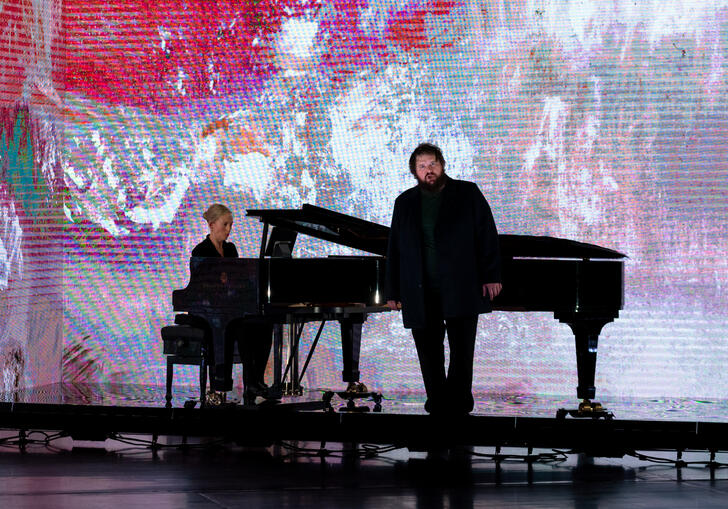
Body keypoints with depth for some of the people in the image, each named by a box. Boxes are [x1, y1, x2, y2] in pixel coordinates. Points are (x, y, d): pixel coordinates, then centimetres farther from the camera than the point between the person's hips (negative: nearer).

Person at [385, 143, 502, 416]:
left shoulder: (468, 194, 5)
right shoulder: (405, 203, 13)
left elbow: (487, 236, 2)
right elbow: (395, 250, 14)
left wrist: (490, 276, -6)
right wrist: (393, 291, 10)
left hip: (460, 290, -3)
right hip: (421, 295, 3)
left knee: (462, 349, -5)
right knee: (429, 351, 1)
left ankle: (457, 402, 0)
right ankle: (438, 404, 6)